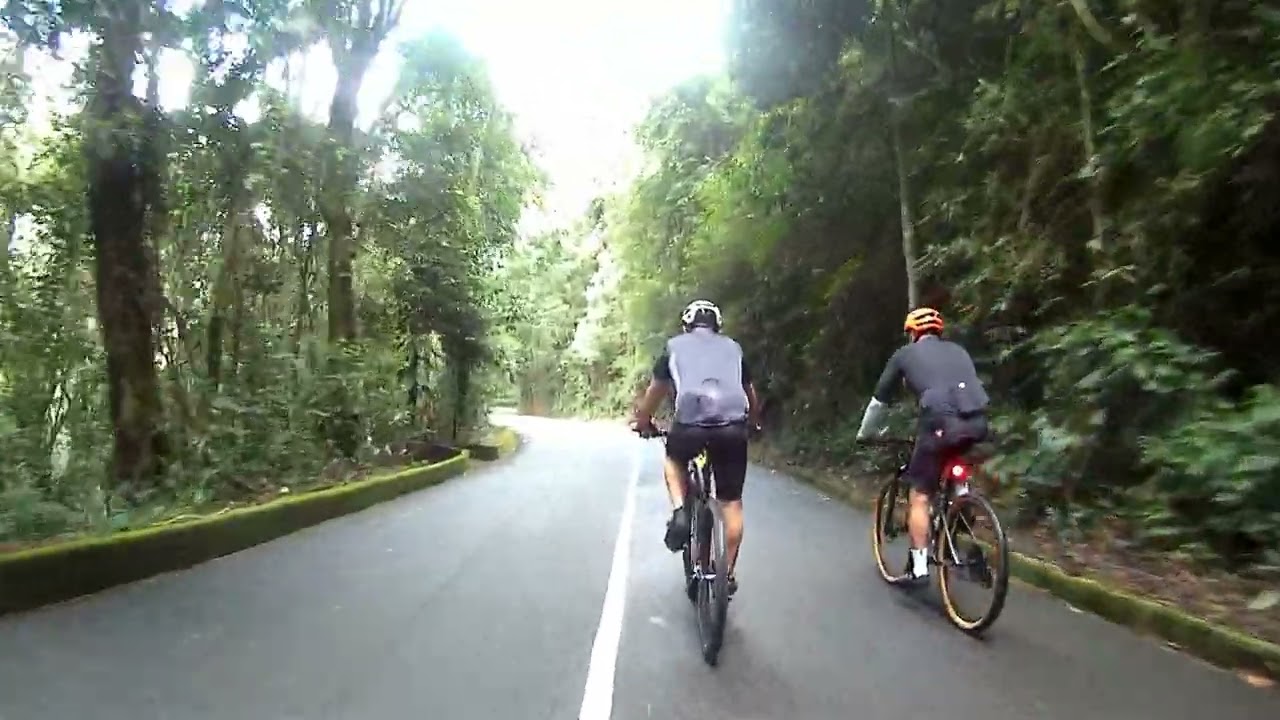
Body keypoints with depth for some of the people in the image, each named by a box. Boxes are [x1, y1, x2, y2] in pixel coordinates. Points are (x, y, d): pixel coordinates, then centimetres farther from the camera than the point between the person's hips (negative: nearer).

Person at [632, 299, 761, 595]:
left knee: (673, 459, 32)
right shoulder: (733, 348, 26)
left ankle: (679, 512, 10)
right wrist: (752, 424, 52)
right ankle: (729, 572, 22)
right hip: (733, 428, 2)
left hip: (690, 424, -1)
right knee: (732, 503, 16)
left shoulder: (675, 347, 22)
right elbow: (752, 398, 34)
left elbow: (654, 393, 27)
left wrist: (644, 424, 43)